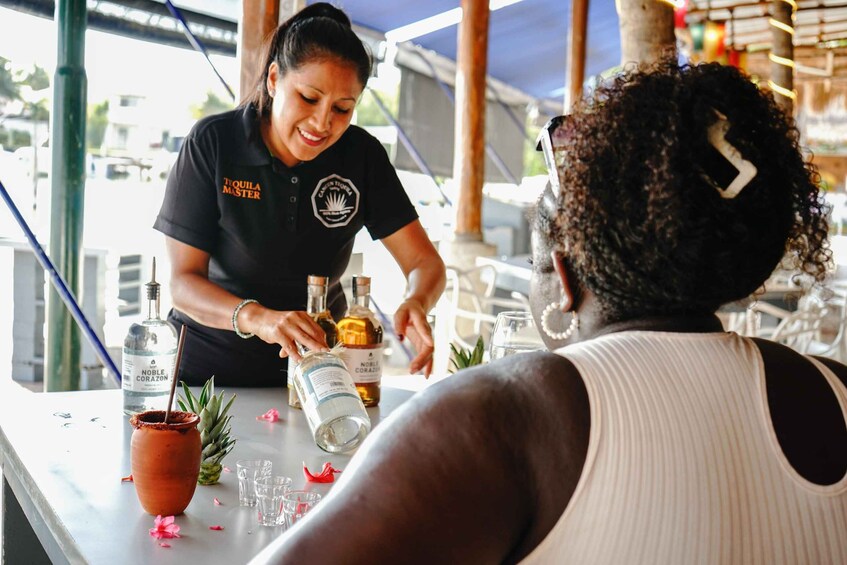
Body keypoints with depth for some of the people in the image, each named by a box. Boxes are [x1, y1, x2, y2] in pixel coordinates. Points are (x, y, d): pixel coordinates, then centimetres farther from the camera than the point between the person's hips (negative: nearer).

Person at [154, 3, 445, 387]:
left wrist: (416, 303, -30)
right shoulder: (212, 143, -12)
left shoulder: (362, 155, -6)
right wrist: (257, 318, -33)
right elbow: (183, 282, -13)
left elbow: (425, 262, -5)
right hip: (209, 367, -2)